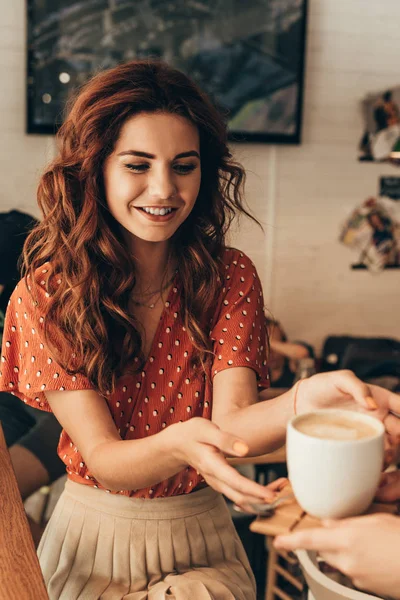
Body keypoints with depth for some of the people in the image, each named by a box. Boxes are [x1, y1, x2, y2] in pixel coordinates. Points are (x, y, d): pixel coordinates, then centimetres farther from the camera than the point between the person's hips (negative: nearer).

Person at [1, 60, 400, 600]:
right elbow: (105, 459, -16)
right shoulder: (45, 296, -10)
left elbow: (231, 419, -18)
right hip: (93, 534, 0)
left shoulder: (231, 278, -5)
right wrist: (178, 444, -38)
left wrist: (302, 400, -40)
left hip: (200, 541, 1)